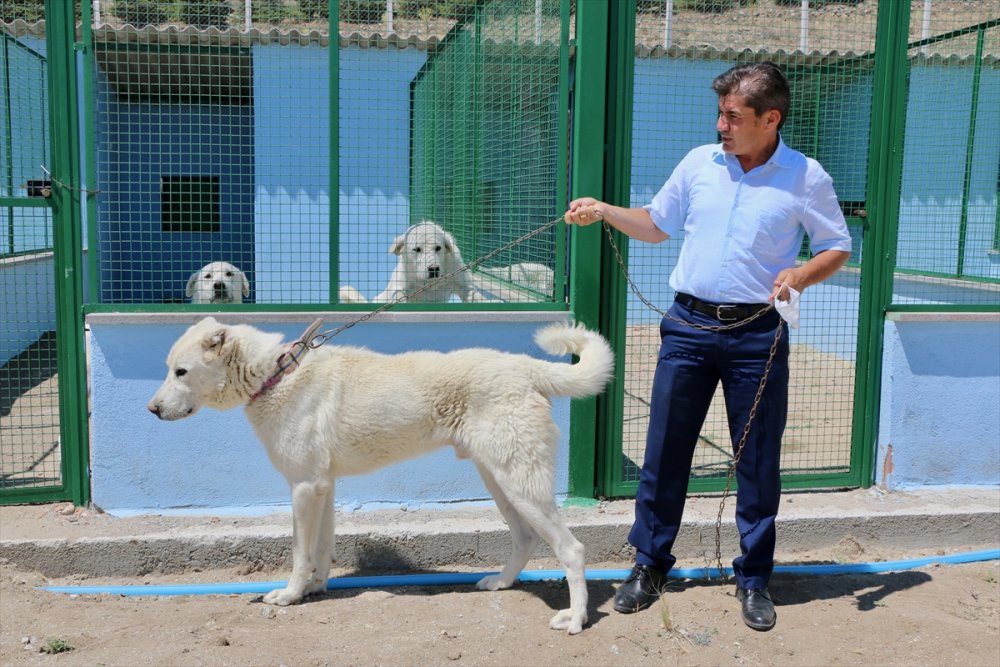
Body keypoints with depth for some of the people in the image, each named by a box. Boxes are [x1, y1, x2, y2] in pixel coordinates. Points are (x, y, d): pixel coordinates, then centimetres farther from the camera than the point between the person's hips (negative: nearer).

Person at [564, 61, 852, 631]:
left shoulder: (806, 178, -2)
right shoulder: (700, 163, 6)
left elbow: (838, 248, 5)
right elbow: (656, 225, 16)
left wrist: (801, 275, -14)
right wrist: (603, 211, 2)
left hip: (758, 333, -2)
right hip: (689, 326, 3)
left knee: (758, 461, 6)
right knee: (665, 450, 6)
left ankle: (755, 579, 22)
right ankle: (650, 564, 22)